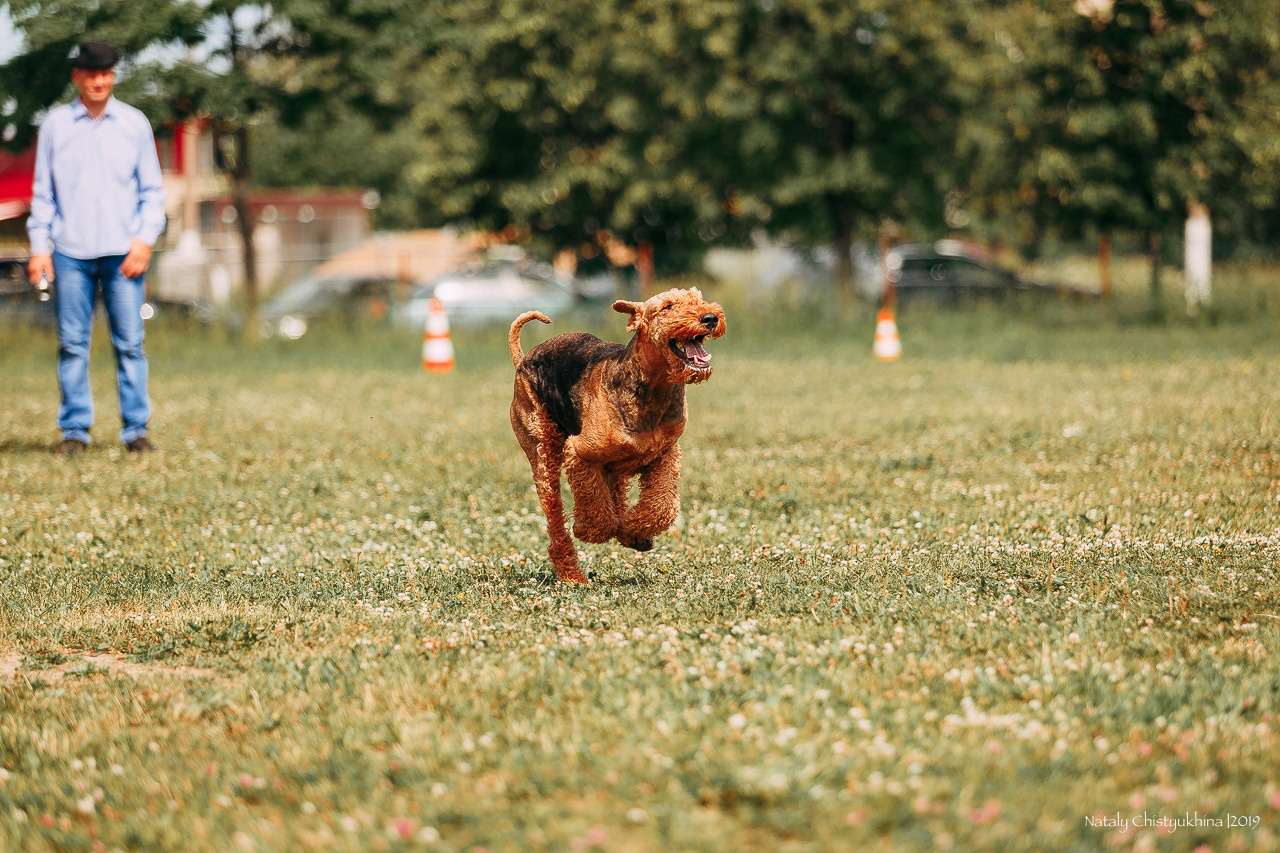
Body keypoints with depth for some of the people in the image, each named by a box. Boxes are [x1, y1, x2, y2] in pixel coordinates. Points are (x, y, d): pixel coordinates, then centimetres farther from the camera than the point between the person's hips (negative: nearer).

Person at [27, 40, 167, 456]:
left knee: (130, 344, -3)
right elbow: (43, 192, 11)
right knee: (71, 345, 0)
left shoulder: (134, 123, 9)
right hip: (70, 253, 0)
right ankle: (74, 429, 4)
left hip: (124, 252, 0)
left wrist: (145, 239, -2)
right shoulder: (55, 124, 9)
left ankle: (136, 429, 1)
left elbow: (152, 190, 11)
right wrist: (39, 246, 2)